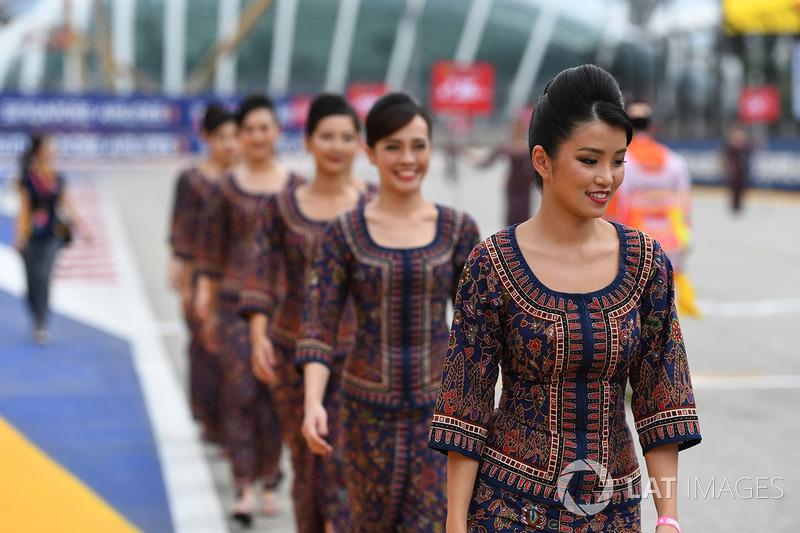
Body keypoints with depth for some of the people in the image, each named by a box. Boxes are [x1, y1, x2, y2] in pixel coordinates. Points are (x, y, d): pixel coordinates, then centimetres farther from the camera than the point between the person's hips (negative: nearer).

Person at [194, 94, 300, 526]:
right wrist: (206, 307, 5)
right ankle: (244, 488, -3)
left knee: (274, 393, 4)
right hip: (236, 301, -1)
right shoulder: (225, 190, 3)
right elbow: (210, 255, 7)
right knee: (240, 391, -5)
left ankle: (270, 480, 17)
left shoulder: (296, 188, 6)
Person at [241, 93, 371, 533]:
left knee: (342, 467, -10)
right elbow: (261, 275, -6)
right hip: (295, 349, 2)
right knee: (306, 465, 11)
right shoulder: (281, 208, 3)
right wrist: (259, 335, -19)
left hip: (357, 353, -2)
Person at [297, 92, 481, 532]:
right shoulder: (344, 233, -2)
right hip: (368, 409, 0)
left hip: (439, 407, 0)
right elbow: (319, 326, -6)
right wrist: (313, 403, -19)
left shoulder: (458, 230, 1)